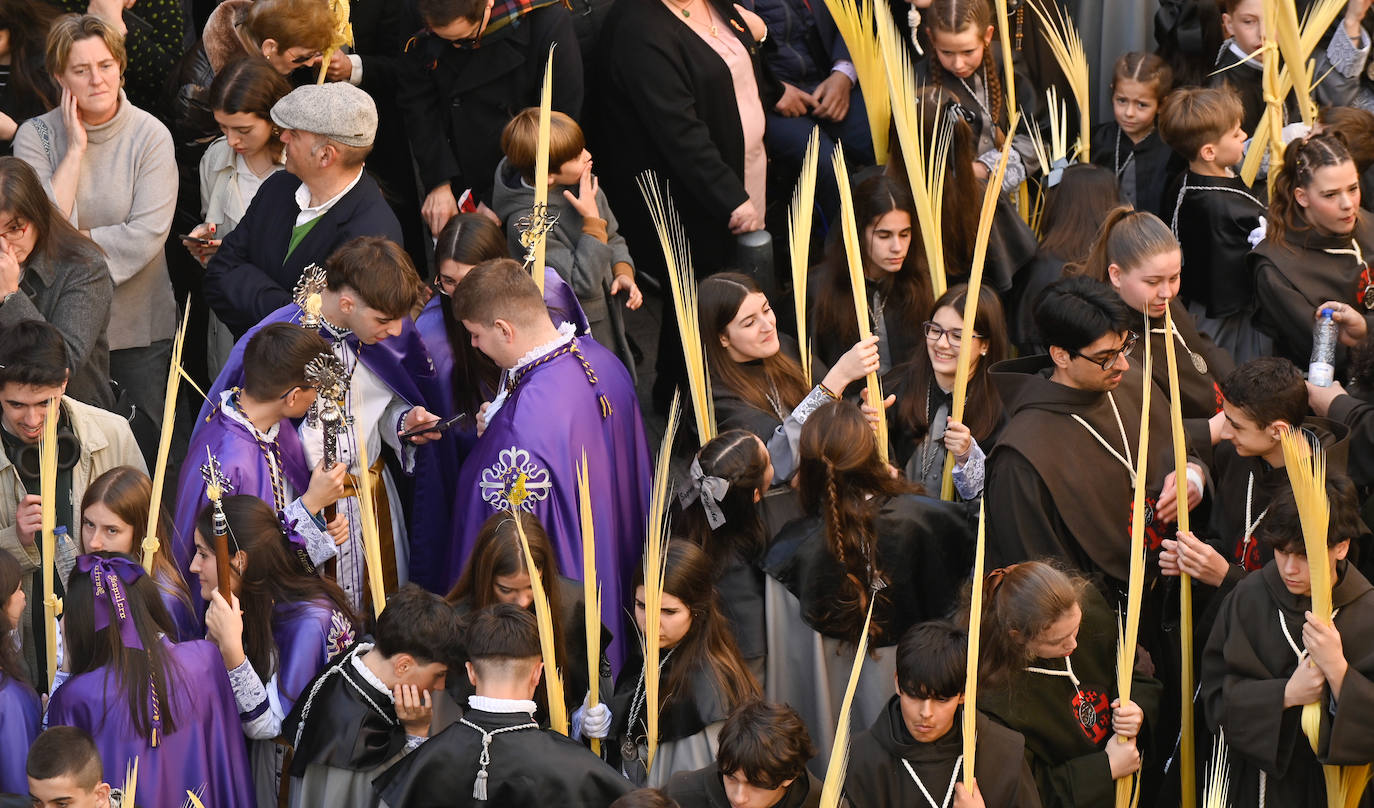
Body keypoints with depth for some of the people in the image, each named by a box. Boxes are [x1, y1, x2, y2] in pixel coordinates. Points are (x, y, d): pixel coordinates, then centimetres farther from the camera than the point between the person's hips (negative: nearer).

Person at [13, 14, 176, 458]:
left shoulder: (150, 135, -7)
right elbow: (43, 229, -16)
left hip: (139, 326, -1)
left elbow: (147, 236, -16)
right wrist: (76, 149, -16)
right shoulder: (37, 136, -4)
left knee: (146, 452, 8)